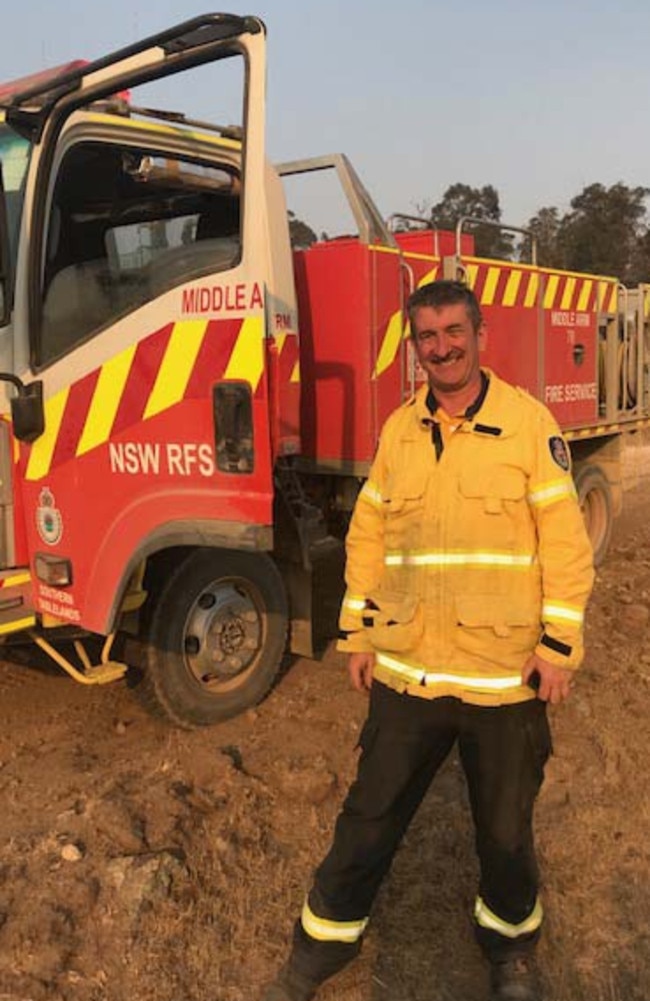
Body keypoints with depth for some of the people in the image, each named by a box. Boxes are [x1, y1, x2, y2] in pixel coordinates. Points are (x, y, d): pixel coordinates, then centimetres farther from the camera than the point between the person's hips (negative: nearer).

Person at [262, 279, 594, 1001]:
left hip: (505, 673, -2)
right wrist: (358, 632, 7)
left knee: (505, 827, 18)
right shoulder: (398, 430, 4)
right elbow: (368, 535, 9)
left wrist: (559, 646, -8)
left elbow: (565, 542, -6)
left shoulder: (530, 423, -6)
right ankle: (325, 940, 37)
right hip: (407, 671, 3)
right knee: (370, 816, 15)